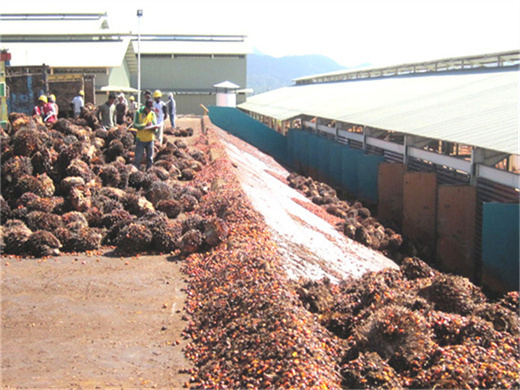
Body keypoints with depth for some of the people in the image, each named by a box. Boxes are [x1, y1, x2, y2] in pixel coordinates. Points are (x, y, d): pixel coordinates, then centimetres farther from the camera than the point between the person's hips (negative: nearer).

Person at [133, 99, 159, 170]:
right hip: (140, 139, -3)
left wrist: (154, 128, -23)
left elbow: (155, 124, 0)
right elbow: (135, 125, -12)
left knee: (150, 159, 10)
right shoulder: (139, 113, -5)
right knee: (138, 158, -2)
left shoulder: (152, 114, 4)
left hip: (150, 139, 3)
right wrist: (145, 125, -24)